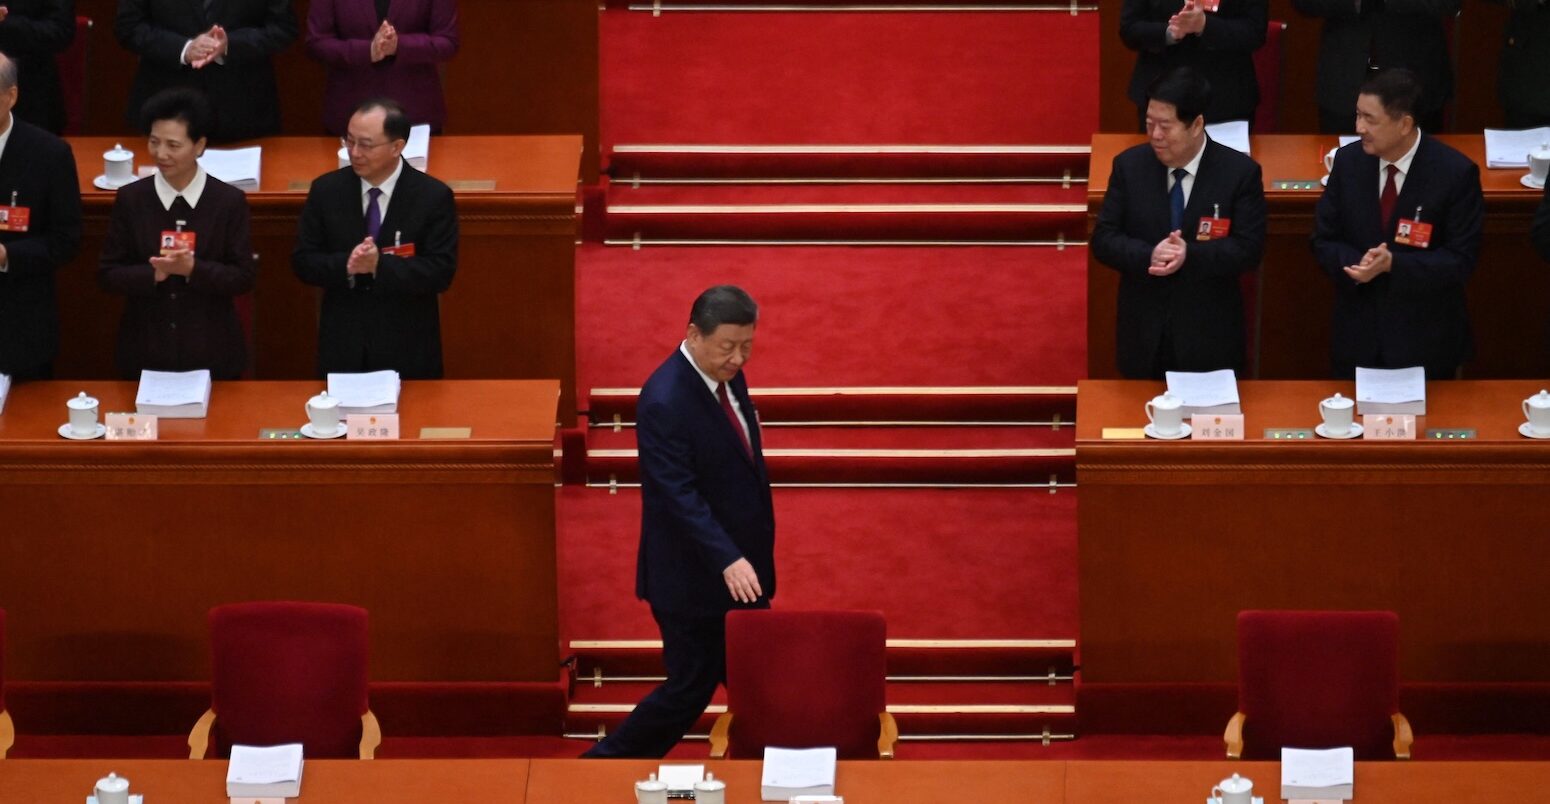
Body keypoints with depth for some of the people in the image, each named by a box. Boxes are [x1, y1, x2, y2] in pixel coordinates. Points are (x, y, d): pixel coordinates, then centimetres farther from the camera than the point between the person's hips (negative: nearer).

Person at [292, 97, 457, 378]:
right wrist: (346, 265, -21)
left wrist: (380, 265, -26)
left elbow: (441, 271, -12)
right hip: (343, 345, 2)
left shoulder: (434, 197, -8)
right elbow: (303, 261, 0)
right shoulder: (326, 190, 0)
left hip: (407, 348, -2)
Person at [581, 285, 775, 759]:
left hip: (740, 571, 8)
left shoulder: (727, 376, 4)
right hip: (694, 579, -8)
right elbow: (680, 496, -29)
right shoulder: (664, 402, -24)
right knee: (689, 691, 2)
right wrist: (728, 561, -37)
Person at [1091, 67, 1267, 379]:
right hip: (1144, 335, 2)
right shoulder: (1129, 166, -1)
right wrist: (1149, 256, -23)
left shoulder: (1240, 173, -8)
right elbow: (1103, 239, -2)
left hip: (1209, 340, -2)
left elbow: (1249, 249, -11)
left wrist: (1190, 256, -27)